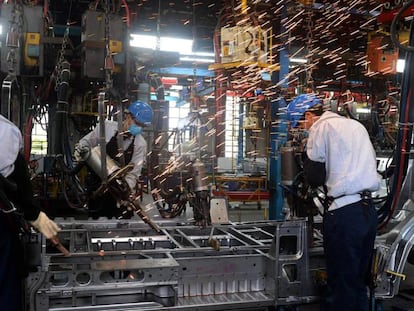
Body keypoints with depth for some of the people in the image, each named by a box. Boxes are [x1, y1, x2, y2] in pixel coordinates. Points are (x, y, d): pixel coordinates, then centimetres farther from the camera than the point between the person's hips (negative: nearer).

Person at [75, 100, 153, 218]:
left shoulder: (140, 144, -10)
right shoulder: (107, 127, -9)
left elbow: (133, 174, -9)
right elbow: (85, 142, 4)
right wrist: (82, 151, -18)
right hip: (97, 186, 1)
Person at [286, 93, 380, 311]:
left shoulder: (321, 127, -4)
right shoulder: (356, 125, 19)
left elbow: (315, 178, -6)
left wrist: (308, 154, 11)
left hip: (344, 213, -8)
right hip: (368, 210, 8)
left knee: (341, 287, 1)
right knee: (359, 282, 18)